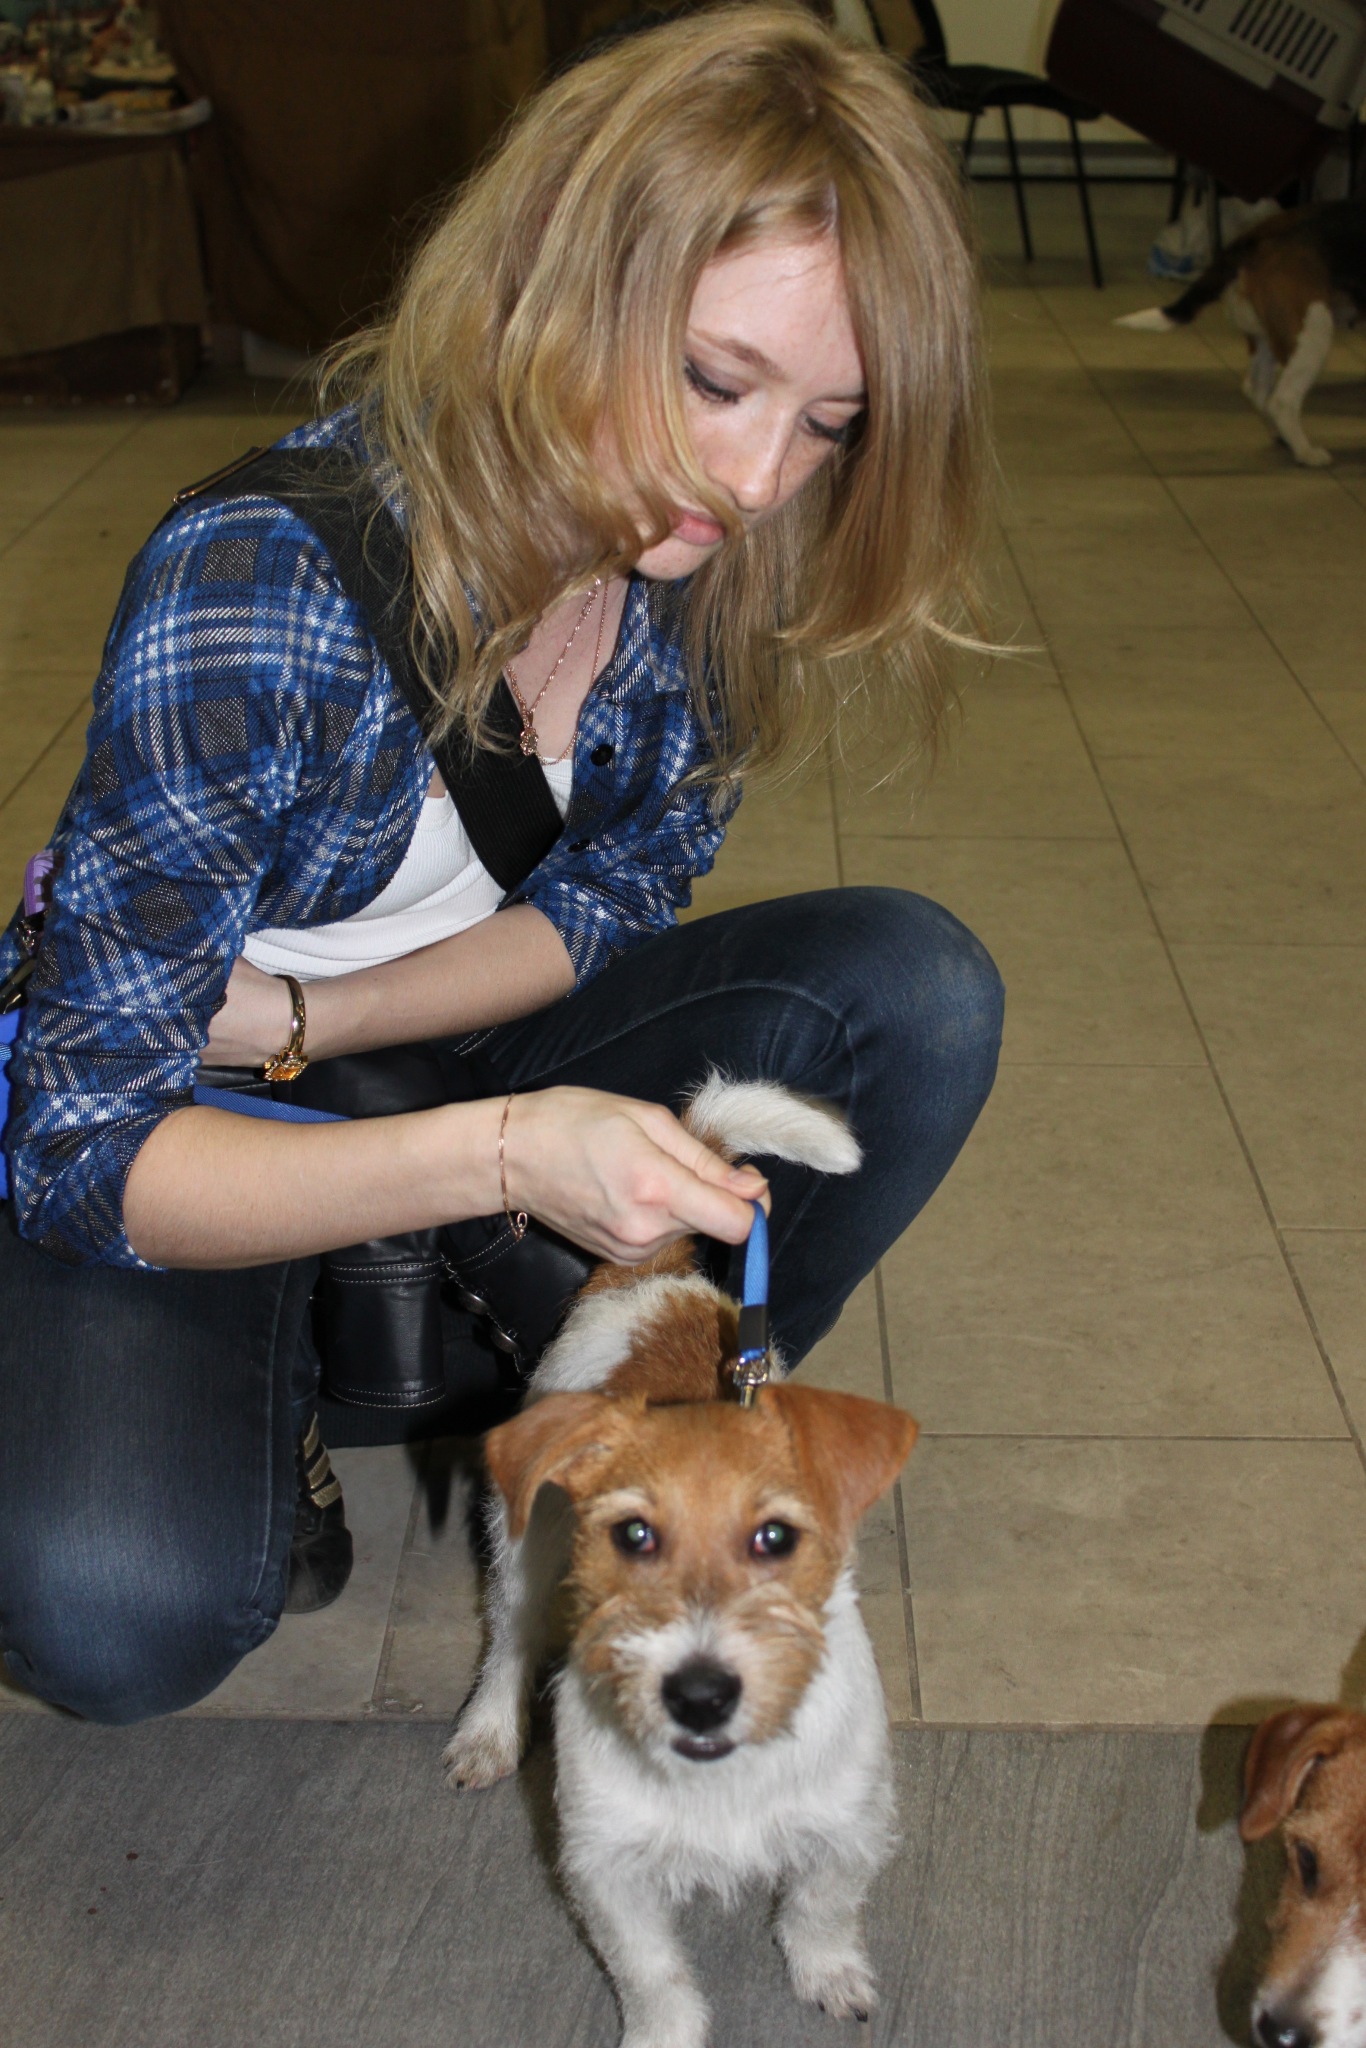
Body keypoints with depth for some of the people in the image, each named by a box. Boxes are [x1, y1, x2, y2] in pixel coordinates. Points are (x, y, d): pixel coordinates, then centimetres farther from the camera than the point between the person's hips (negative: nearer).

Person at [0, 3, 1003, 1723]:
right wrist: (499, 1159, -45)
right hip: (172, 1129, -4)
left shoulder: (708, 545, -15)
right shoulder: (255, 581, -32)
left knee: (914, 987, -17)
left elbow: (618, 888, -3)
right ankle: (306, 1369, 4)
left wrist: (302, 1022, -19)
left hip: (475, 1052, 5)